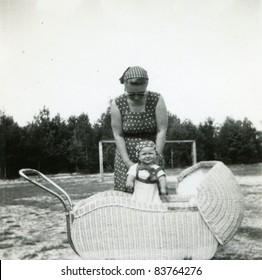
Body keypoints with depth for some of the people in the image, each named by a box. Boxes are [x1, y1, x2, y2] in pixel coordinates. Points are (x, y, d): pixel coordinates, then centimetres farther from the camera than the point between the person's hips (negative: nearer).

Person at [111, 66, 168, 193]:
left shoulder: (157, 100, -9)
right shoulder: (117, 104, -8)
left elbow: (162, 131, -10)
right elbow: (118, 135, -8)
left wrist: (156, 158, -15)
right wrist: (127, 162, -14)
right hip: (126, 156, 0)